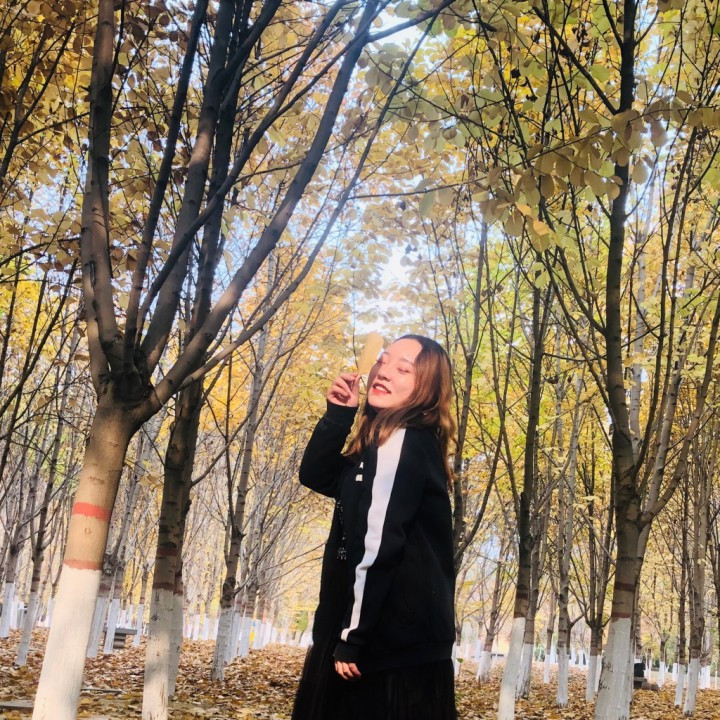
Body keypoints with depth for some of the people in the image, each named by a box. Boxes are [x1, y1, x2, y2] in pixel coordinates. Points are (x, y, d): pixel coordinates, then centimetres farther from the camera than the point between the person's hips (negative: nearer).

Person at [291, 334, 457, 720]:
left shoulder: (402, 441, -15)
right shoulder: (395, 441, 14)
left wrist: (350, 639, -18)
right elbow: (315, 475, 18)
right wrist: (338, 413, 4)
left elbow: (379, 546, -21)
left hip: (391, 638, -9)